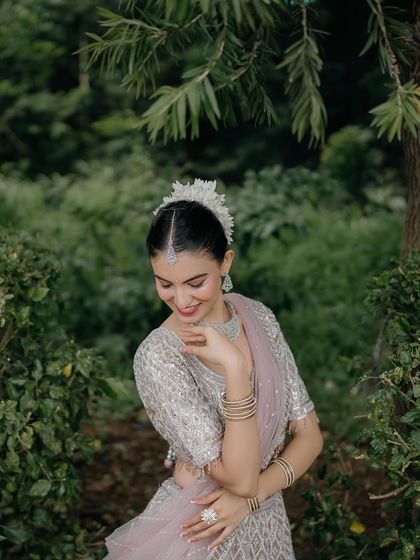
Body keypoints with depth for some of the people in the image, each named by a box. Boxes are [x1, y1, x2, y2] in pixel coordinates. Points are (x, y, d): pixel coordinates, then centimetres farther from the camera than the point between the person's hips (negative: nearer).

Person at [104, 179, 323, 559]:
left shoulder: (259, 317, -8)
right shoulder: (158, 357, -23)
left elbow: (309, 435, -5)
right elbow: (240, 478, -25)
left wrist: (253, 494, -18)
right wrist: (235, 367, -32)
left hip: (268, 524, 4)